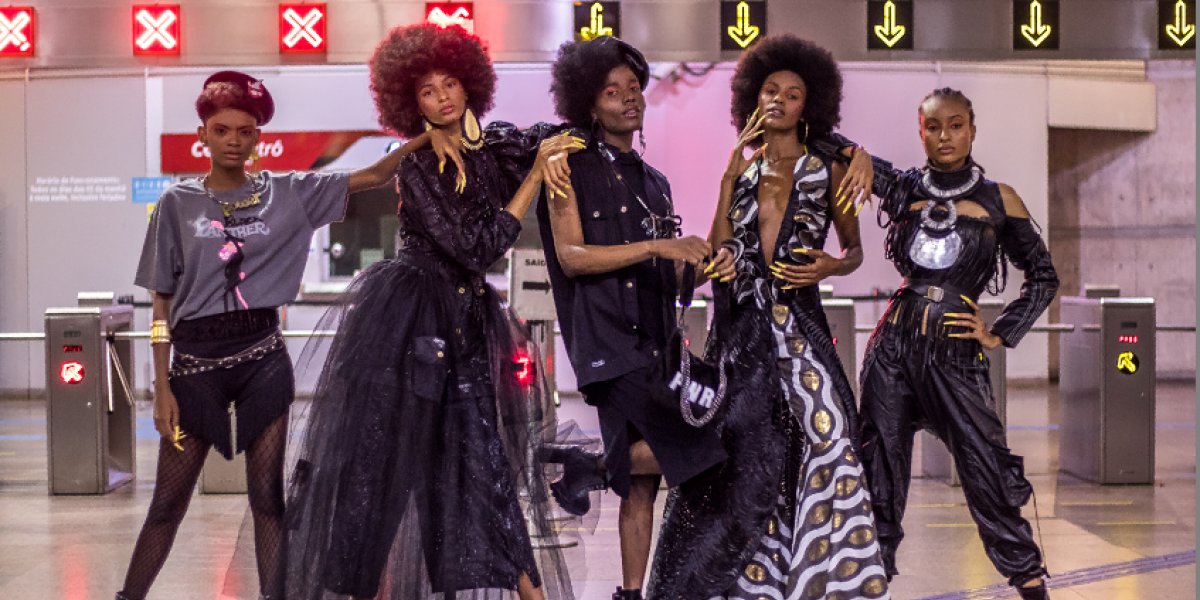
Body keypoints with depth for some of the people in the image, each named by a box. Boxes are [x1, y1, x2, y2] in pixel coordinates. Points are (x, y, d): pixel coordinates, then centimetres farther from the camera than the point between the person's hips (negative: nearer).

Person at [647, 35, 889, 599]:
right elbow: (719, 245, 7)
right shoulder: (744, 162, 13)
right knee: (738, 446, 2)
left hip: (797, 317, -2)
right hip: (743, 320, 2)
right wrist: (731, 178, -3)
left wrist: (830, 267, -9)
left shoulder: (827, 167, 7)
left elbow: (854, 248, 10)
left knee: (826, 433, -15)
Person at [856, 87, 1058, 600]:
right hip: (894, 346, 2)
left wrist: (1000, 334, 2)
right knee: (880, 472, 4)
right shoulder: (905, 187, 7)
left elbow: (1043, 277, 10)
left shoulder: (997, 199, 3)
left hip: (955, 352, -2)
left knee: (987, 467, -5)